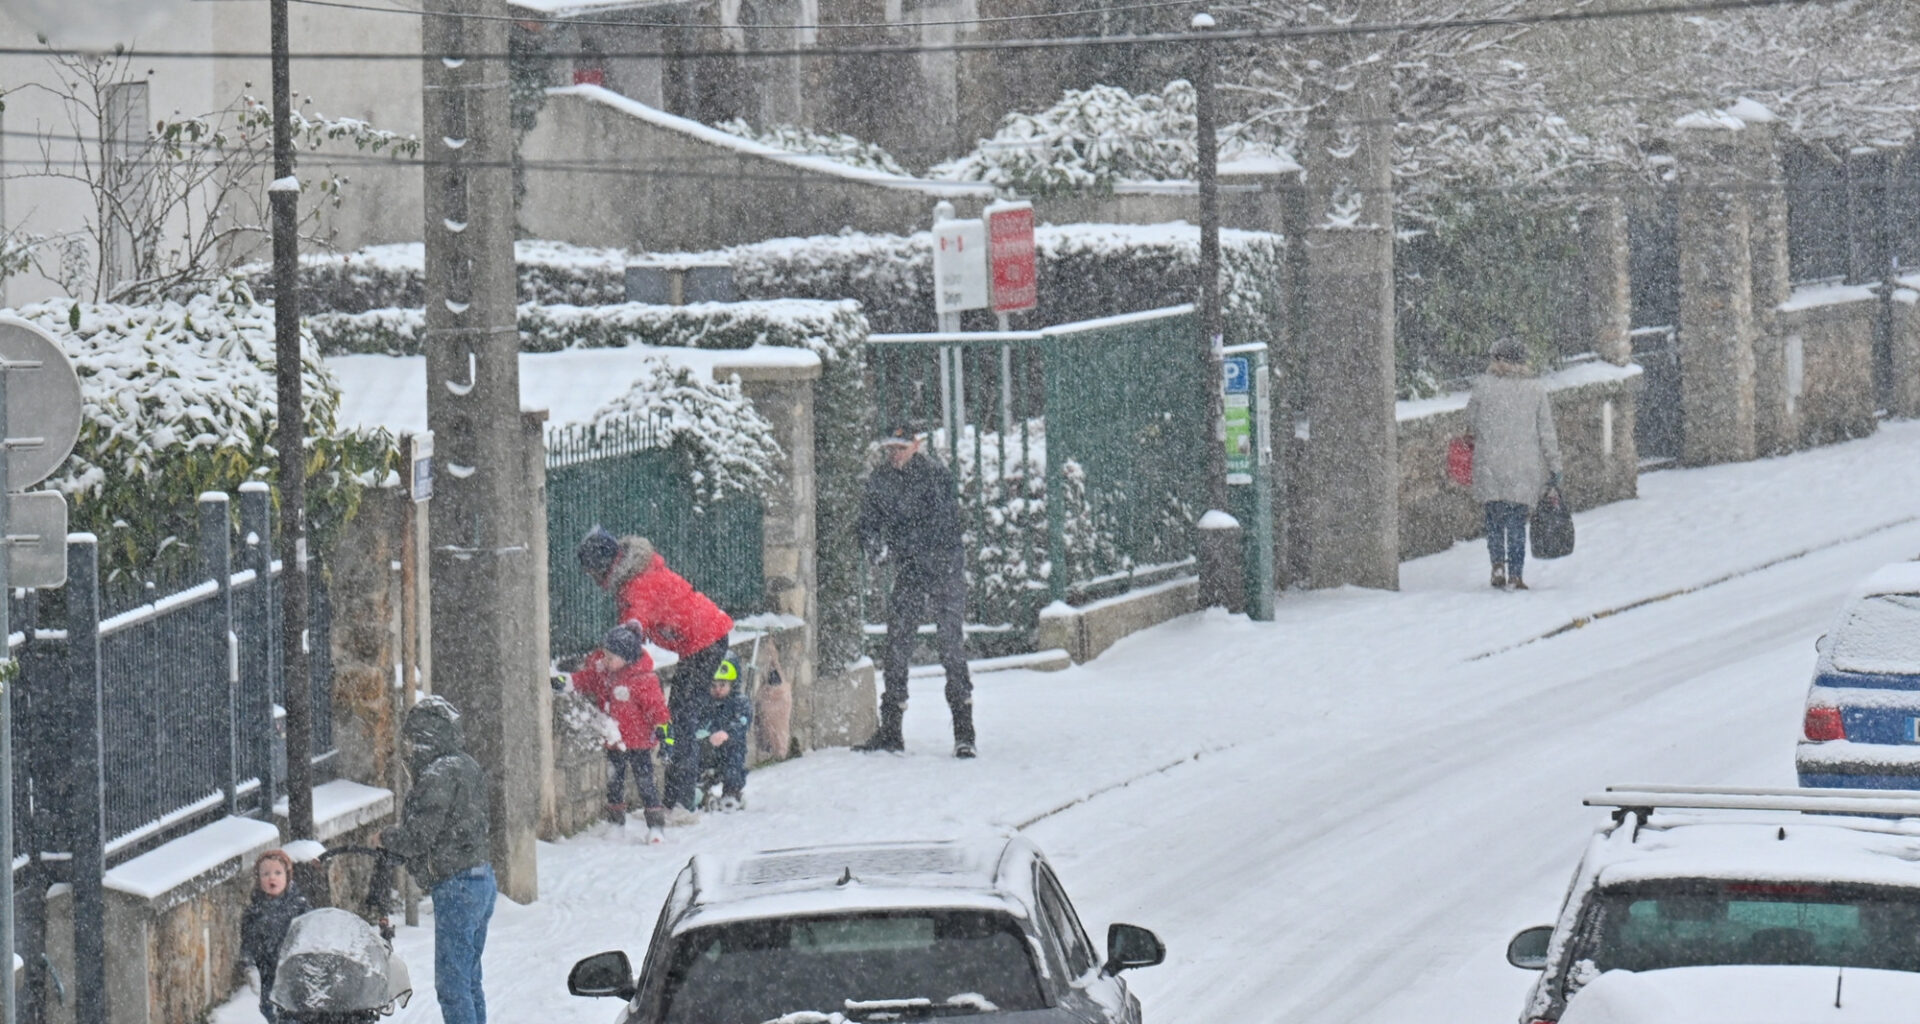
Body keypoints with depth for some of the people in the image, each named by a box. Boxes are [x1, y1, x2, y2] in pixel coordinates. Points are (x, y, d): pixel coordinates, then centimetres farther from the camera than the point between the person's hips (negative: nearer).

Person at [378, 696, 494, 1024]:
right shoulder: (467, 766, 11)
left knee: (452, 984, -5)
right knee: (469, 979, 18)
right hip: (482, 879, 10)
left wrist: (385, 836, 0)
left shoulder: (438, 776, -18)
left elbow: (418, 837, -20)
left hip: (456, 888, -10)